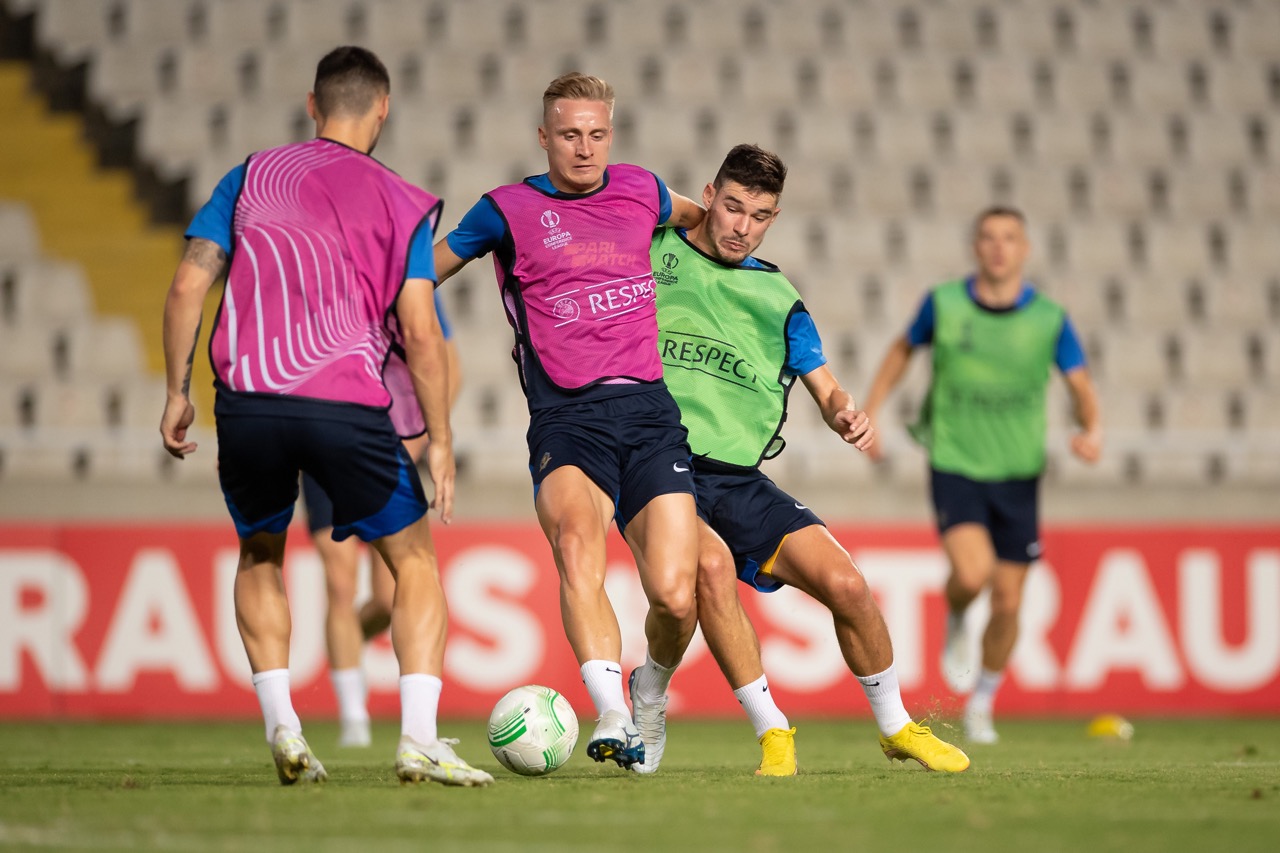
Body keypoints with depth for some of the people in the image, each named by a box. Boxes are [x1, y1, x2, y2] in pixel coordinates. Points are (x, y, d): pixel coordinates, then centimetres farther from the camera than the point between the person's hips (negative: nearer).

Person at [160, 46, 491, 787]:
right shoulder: (404, 204, 8)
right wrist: (440, 441, 4)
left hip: (248, 401, 2)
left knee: (261, 557, 25)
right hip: (350, 407, -2)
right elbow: (420, 333, -1)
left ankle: (282, 726, 11)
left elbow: (188, 287, 6)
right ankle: (420, 739, -2)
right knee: (414, 562, 13)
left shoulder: (250, 177, 13)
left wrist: (178, 393, 13)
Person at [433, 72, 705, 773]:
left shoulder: (639, 190, 14)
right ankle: (613, 717, -42)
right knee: (576, 537, -34)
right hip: (566, 418, -2)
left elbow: (696, 217, 40)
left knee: (675, 596, -11)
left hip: (648, 408, 2)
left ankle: (652, 690, 22)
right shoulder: (510, 210, 6)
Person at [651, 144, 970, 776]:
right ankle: (772, 731, -18)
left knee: (844, 583, -9)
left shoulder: (777, 296, 15)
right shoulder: (652, 250, 6)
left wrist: (847, 415, -9)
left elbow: (825, 389, 14)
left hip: (738, 476, 4)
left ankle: (897, 727, 15)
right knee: (712, 563, -33)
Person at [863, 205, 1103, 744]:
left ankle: (982, 704, 28)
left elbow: (1080, 384, -1)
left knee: (1008, 603, 4)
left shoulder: (1050, 318, -5)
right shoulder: (944, 303, -4)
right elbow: (904, 349, 13)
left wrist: (1091, 430, -22)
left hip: (1018, 475, 2)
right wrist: (868, 413, 8)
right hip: (955, 463, -2)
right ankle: (954, 626, 12)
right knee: (972, 572, -25)